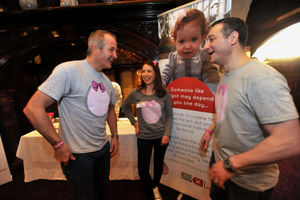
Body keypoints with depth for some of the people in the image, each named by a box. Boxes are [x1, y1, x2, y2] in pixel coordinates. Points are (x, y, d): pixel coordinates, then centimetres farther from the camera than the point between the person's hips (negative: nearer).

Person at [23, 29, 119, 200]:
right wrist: (58, 144, -18)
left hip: (103, 148, 7)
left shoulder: (106, 81, 4)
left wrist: (115, 135, 12)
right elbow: (33, 108, -22)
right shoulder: (69, 70, -21)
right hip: (77, 154, -7)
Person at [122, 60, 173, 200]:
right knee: (142, 170, 3)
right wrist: (134, 122, 4)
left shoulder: (165, 93, -7)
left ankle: (155, 186, 53)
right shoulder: (136, 93, -7)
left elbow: (169, 115, 0)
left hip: (161, 136, 1)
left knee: (159, 164, 20)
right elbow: (124, 107, 11)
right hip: (143, 137, 0)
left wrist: (167, 134, -7)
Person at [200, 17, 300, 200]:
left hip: (249, 183, -7)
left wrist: (230, 166, -28)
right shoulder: (227, 76, 3)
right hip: (221, 161, 8)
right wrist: (211, 130, 13)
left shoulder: (262, 78, -27)